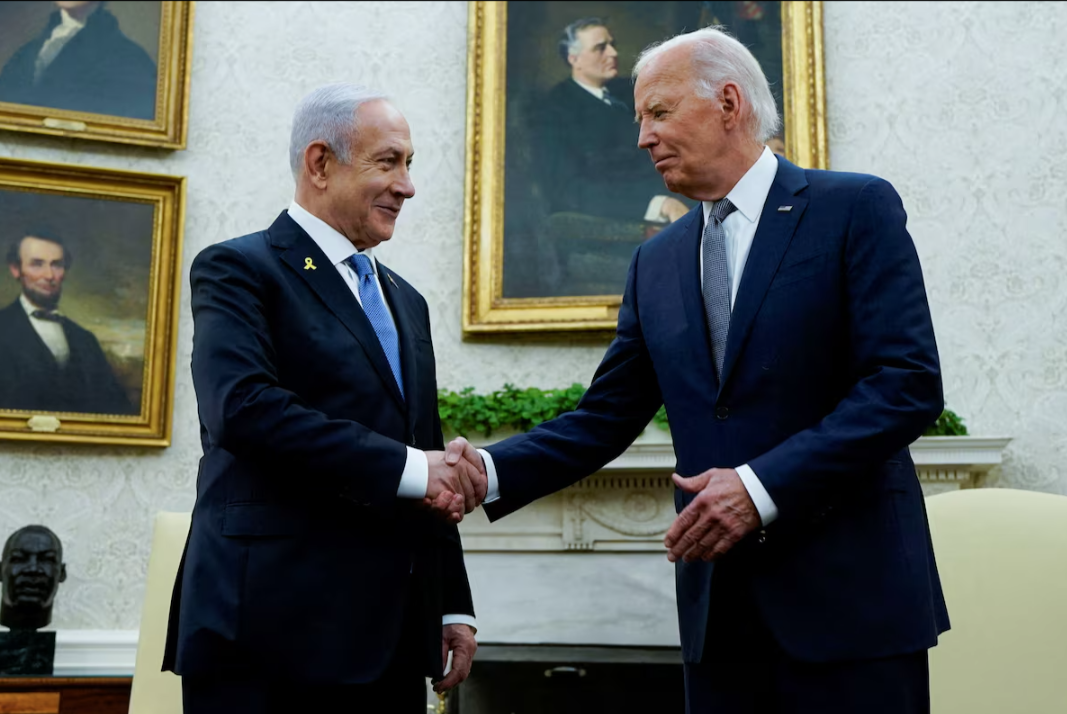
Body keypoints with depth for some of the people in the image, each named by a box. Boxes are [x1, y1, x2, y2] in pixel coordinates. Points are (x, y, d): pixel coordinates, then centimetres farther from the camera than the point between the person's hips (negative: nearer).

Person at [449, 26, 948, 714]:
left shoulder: (856, 208, -3)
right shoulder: (656, 263, 13)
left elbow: (909, 384, -12)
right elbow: (605, 419, 11)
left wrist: (764, 484, -19)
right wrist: (493, 470, -5)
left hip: (851, 591, -4)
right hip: (721, 607, 5)